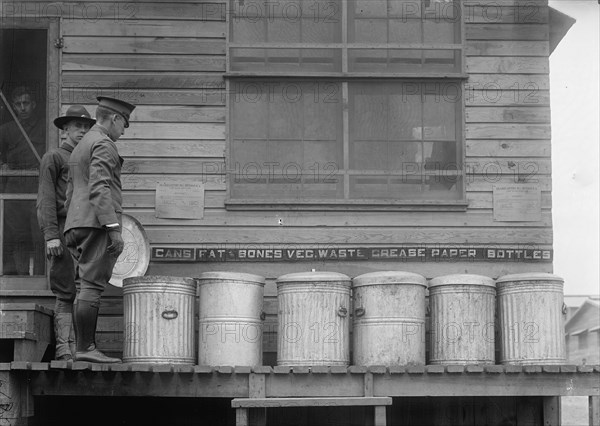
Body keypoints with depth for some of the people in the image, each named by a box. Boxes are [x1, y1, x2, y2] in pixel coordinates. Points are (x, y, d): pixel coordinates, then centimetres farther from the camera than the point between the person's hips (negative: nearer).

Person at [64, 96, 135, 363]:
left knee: (88, 288, 7)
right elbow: (98, 189, -18)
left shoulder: (79, 148, 25)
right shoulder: (103, 145, -6)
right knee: (92, 286, -12)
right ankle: (85, 348, -15)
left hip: (77, 227, 10)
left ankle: (85, 348, 4)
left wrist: (73, 236, 26)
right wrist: (113, 228, -22)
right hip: (98, 224, -10)